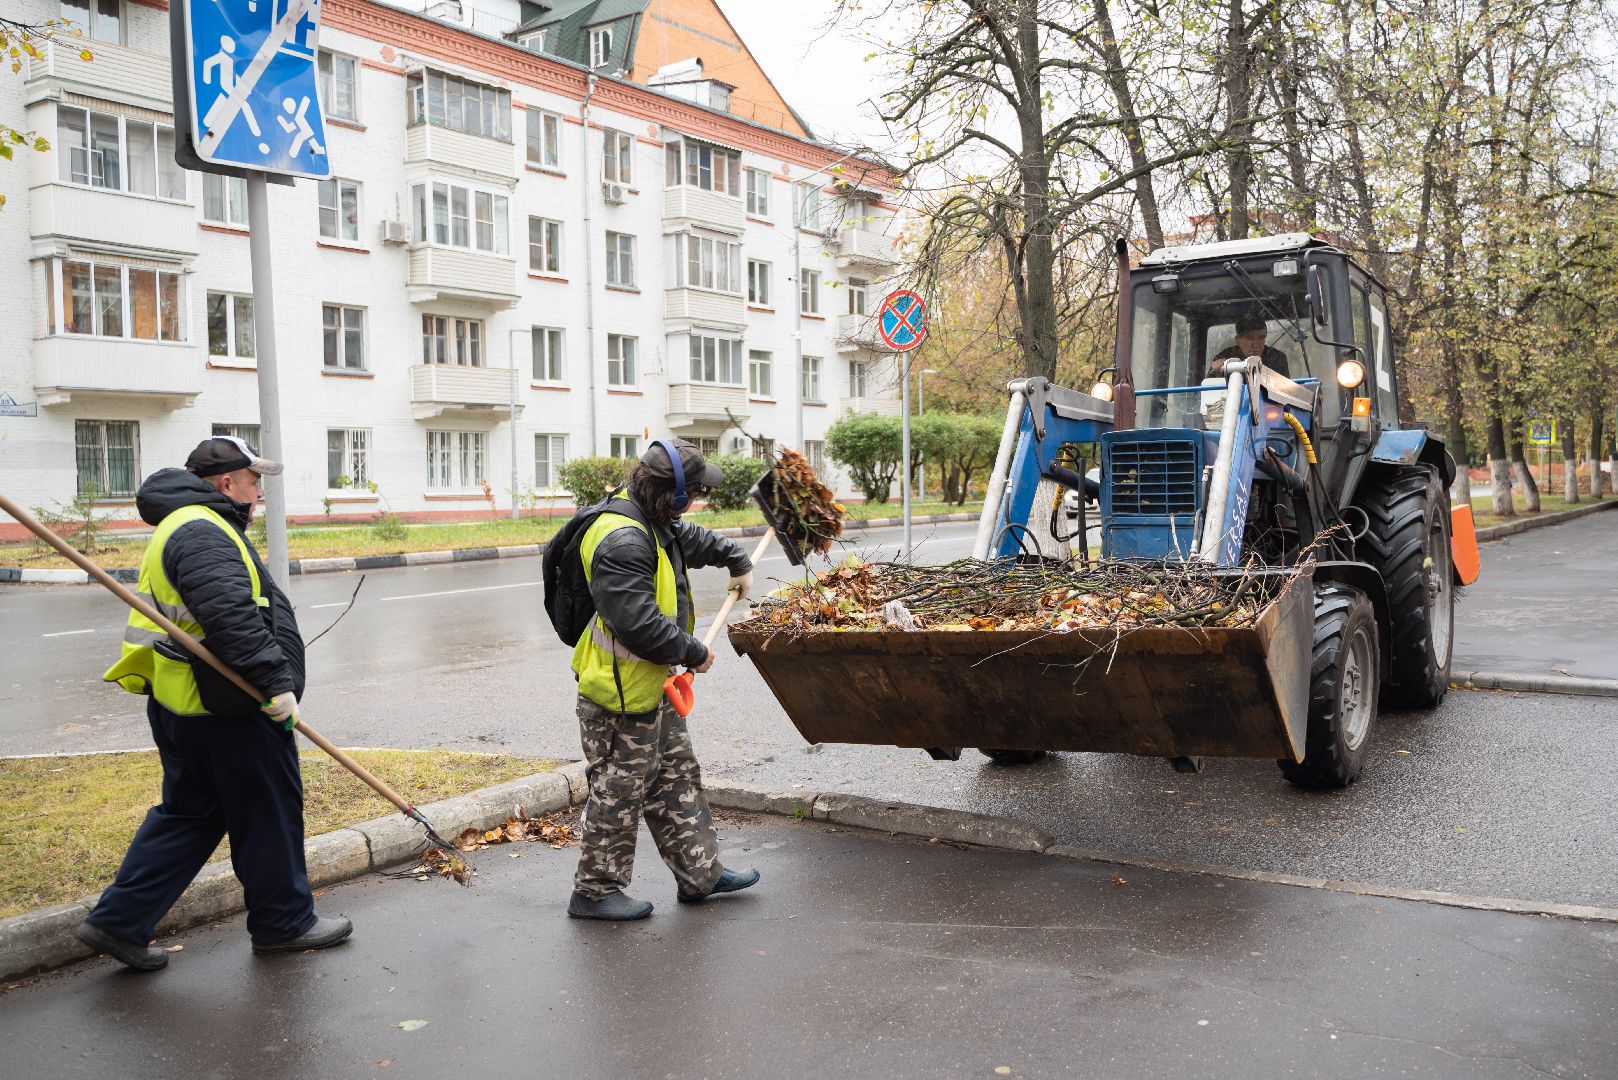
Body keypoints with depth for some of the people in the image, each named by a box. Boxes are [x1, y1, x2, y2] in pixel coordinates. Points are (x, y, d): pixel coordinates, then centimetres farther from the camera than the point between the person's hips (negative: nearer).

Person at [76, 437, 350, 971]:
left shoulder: (184, 527, 20)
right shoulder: (203, 532, -17)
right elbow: (231, 616, -29)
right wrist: (276, 681, -28)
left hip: (181, 706, 11)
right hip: (230, 712, -11)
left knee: (187, 815, 18)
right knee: (269, 815, 4)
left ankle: (119, 921, 19)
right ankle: (283, 922, 19)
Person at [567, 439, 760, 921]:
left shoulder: (656, 524, 8)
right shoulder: (622, 542, -27)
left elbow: (693, 538, 33)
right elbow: (641, 625, -31)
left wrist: (738, 561, 43)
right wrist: (695, 653, -18)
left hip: (653, 684, 11)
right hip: (620, 692, -11)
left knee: (677, 778, 17)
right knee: (620, 790, 1)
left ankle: (699, 872, 29)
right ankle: (594, 890, 16)